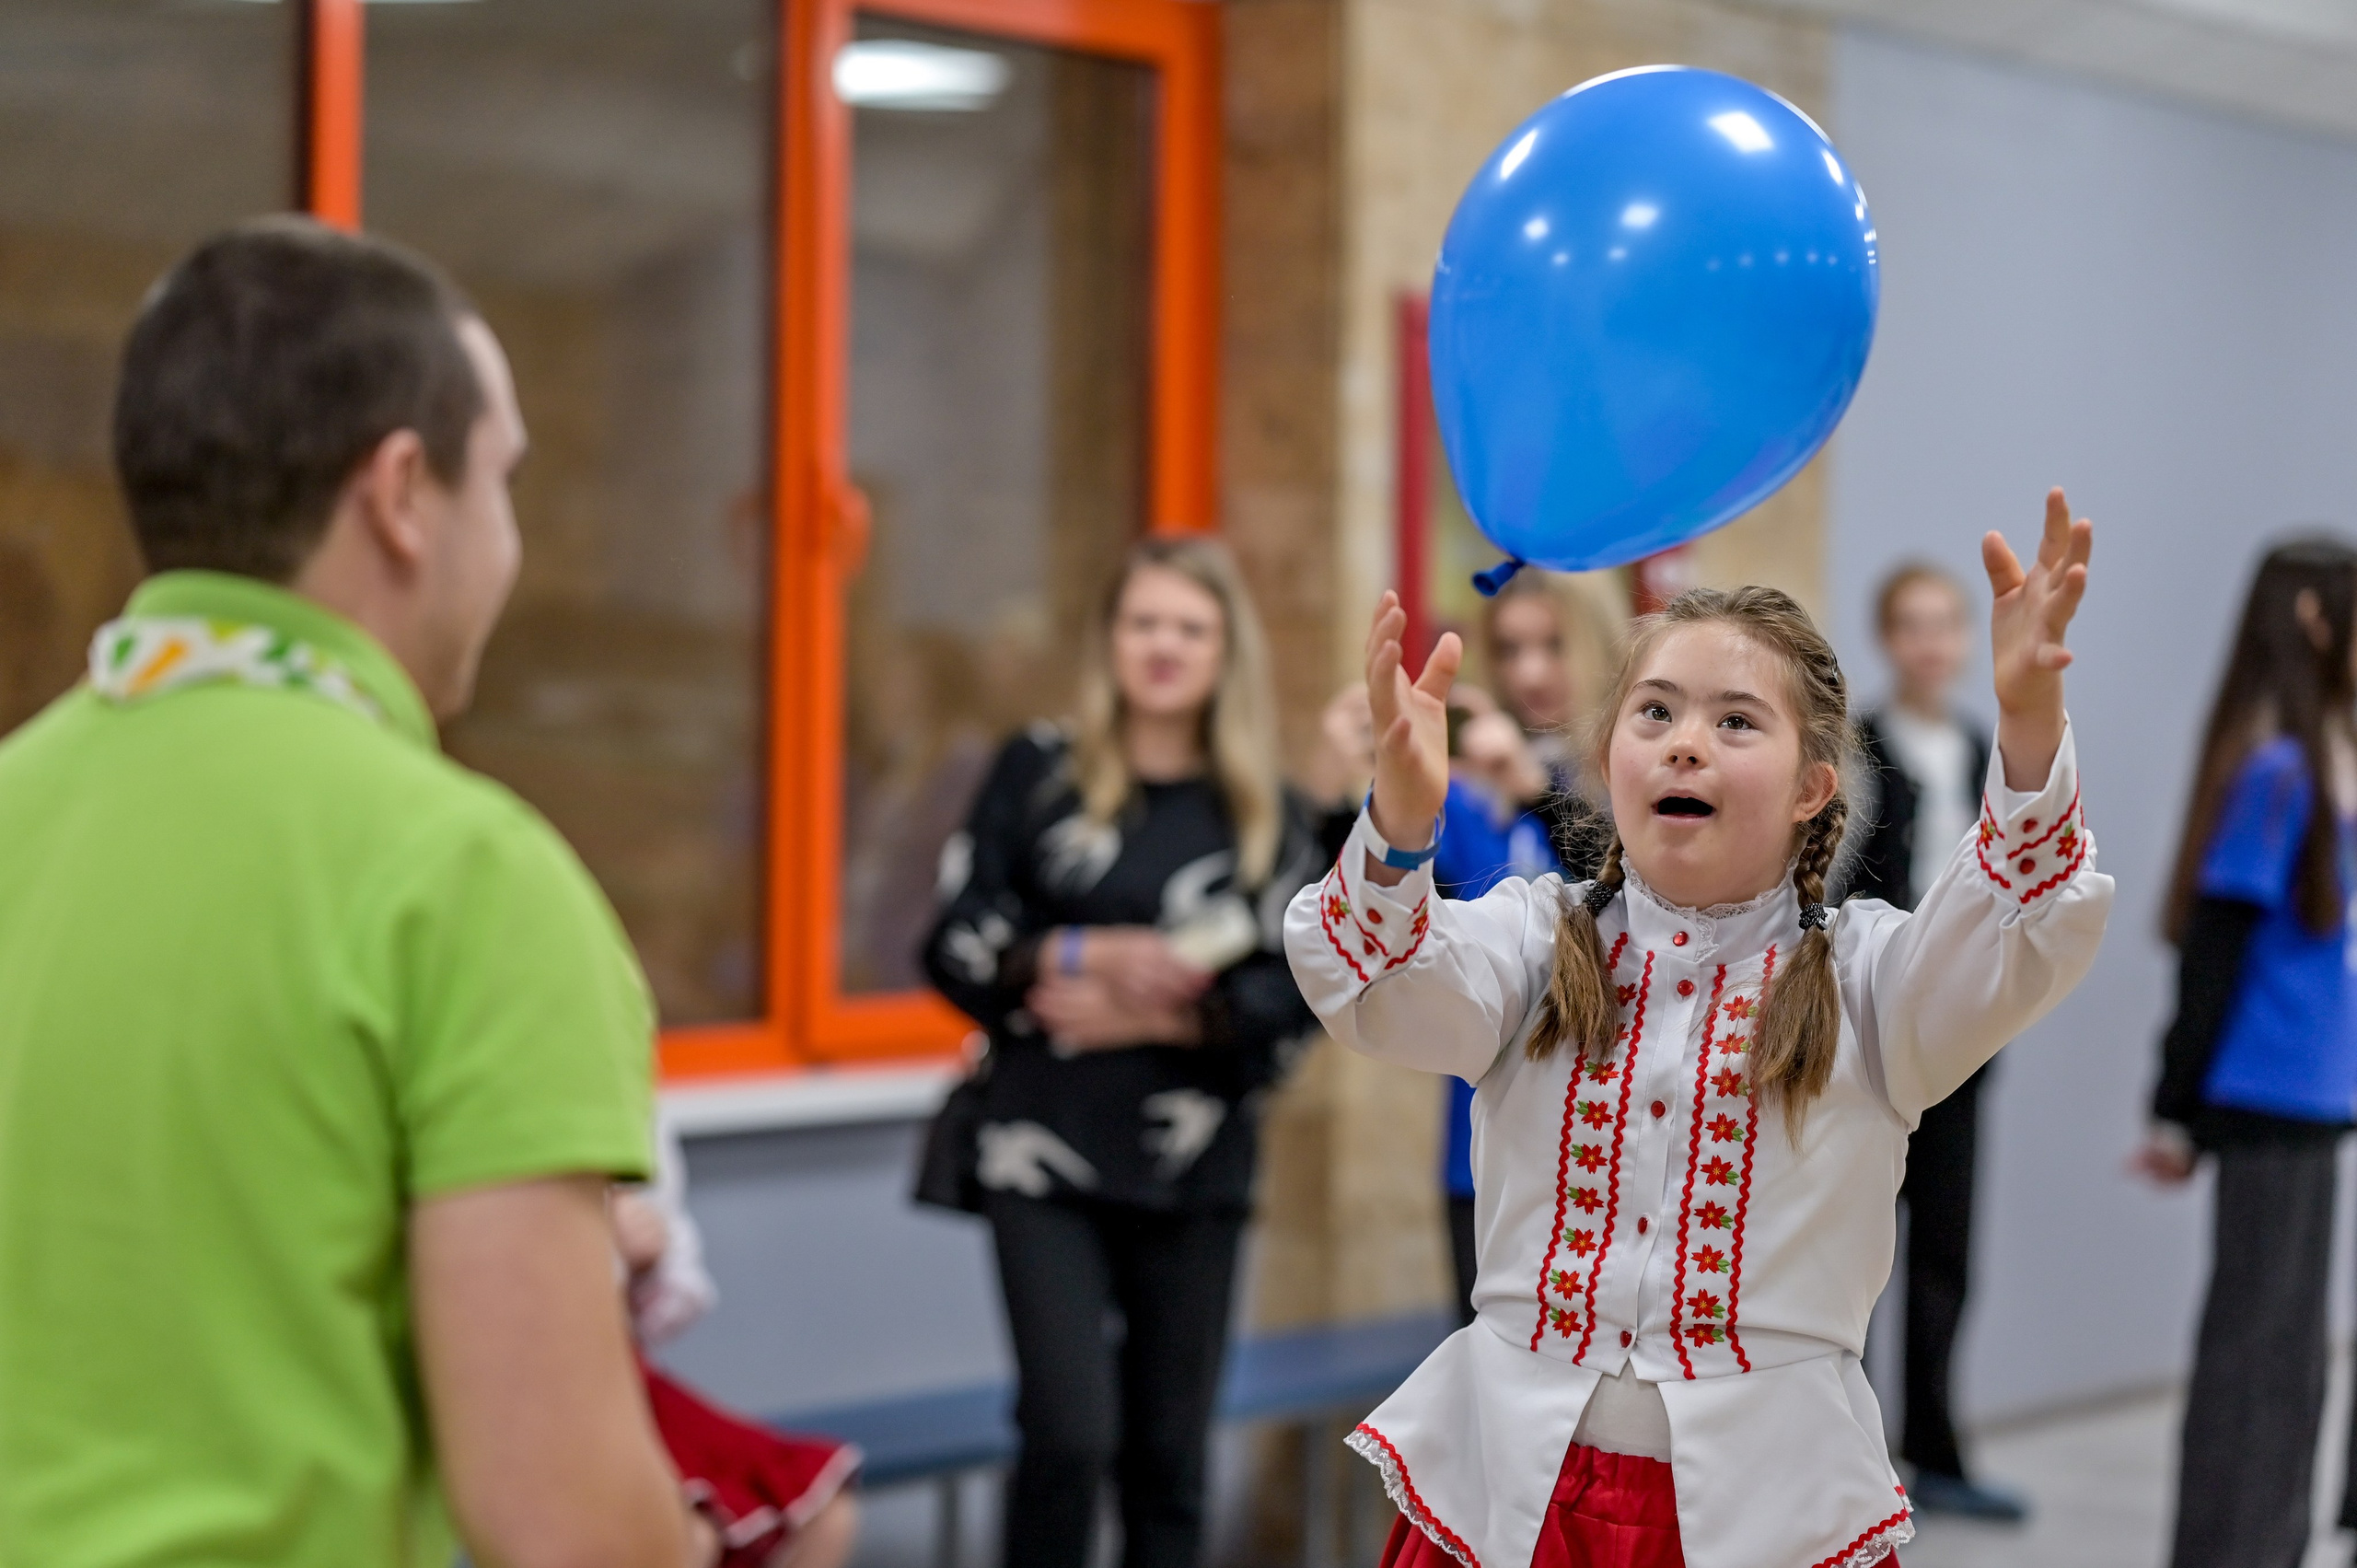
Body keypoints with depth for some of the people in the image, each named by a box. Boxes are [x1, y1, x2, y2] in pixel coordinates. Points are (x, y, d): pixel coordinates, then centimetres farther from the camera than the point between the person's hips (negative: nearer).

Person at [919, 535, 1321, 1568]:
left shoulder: (1266, 814, 7)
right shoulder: (1037, 773, 3)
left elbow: (1298, 993, -2)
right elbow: (957, 946, -2)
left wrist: (1154, 1017, -14)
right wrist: (1089, 955, -16)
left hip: (1195, 1168, 2)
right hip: (1049, 1156, -2)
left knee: (1170, 1449, 9)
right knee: (1071, 1430, -15)